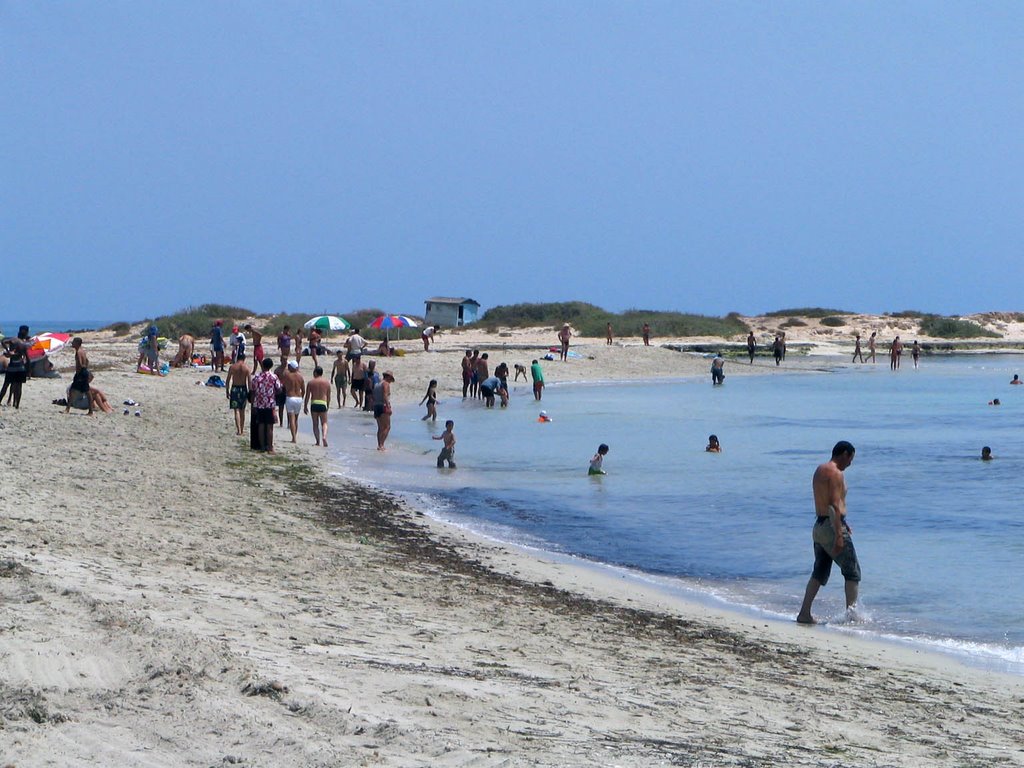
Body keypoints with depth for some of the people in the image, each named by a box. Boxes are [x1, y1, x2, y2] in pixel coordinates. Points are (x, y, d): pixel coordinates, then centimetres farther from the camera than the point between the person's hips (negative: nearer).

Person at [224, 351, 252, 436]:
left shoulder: (232, 366, -4)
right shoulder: (246, 367, -3)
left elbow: (228, 380, -2)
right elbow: (250, 381, -5)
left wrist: (227, 391, 7)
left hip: (235, 388, -1)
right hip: (243, 389, 1)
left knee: (236, 410, -3)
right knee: (242, 410, 15)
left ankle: (238, 430, -15)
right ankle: (242, 429, 23)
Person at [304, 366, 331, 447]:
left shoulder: (311, 383, 1)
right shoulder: (327, 382, 5)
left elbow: (307, 396, 1)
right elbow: (329, 396, 9)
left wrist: (305, 407, 9)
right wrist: (328, 406, 21)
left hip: (314, 404, -1)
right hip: (323, 404, 1)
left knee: (315, 424, 9)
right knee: (324, 423, 8)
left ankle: (318, 441, 5)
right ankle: (324, 436, -18)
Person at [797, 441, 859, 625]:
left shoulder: (820, 470, 15)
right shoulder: (835, 473, -15)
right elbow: (834, 506, -22)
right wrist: (839, 536, -24)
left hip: (819, 525, 9)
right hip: (832, 527, -9)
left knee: (819, 573, 13)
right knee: (853, 573, 2)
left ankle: (804, 613, 8)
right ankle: (851, 612, 1)